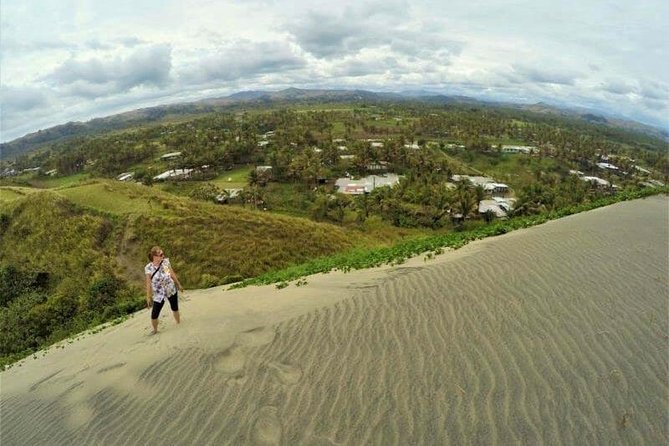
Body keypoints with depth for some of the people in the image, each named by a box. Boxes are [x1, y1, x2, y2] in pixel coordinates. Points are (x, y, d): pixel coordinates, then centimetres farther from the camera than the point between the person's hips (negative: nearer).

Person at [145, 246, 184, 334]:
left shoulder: (166, 261, -12)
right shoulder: (148, 268, -18)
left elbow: (172, 273, 2)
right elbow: (148, 283, -12)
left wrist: (178, 284, 12)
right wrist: (148, 297, -8)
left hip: (171, 290, 3)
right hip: (159, 294, -2)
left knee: (175, 308, 20)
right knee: (154, 314, -1)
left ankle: (179, 323, 45)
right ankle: (155, 330, 26)